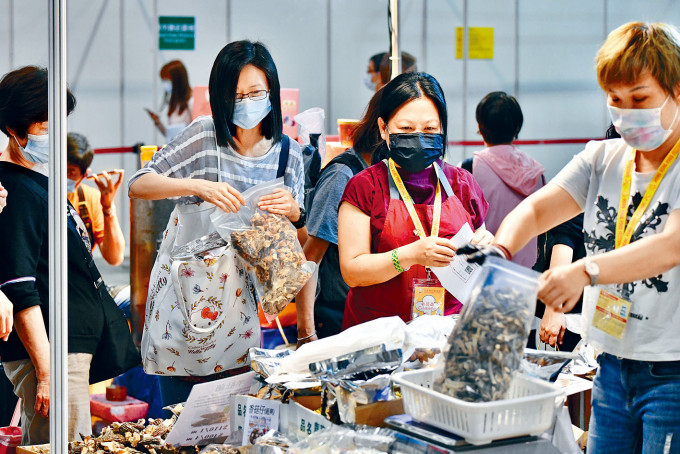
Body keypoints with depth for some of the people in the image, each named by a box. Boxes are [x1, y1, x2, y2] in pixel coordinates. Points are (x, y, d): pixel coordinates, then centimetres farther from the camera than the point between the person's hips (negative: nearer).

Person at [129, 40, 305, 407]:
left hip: (240, 296, 3)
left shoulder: (288, 153, 5)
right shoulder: (204, 136, -5)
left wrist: (294, 214, -14)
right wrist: (197, 186, -22)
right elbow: (138, 185, -8)